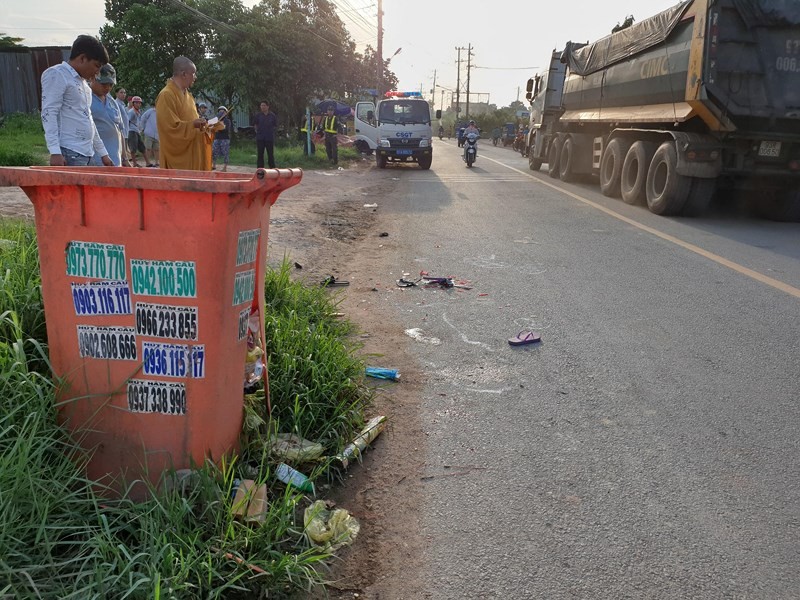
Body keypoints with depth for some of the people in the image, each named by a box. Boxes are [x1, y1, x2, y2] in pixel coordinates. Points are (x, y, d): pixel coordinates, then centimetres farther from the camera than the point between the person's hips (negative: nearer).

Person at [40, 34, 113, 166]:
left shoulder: (83, 82, 23)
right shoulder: (56, 75, -3)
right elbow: (48, 114, -11)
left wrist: (103, 153, 25)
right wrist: (55, 152, -21)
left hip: (87, 154, 8)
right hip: (70, 153, -8)